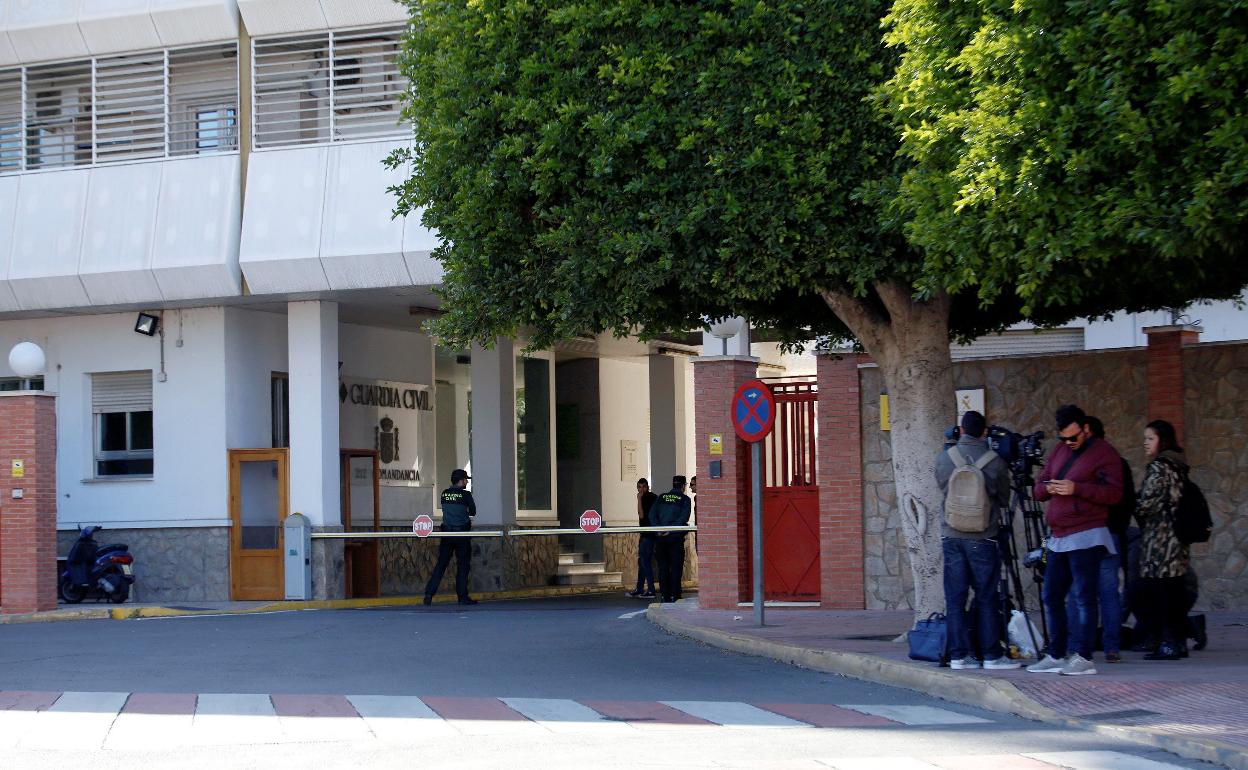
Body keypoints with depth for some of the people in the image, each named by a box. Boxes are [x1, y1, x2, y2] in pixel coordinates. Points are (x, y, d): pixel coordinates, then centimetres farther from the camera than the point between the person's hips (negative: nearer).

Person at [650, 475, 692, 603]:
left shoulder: (662, 497, 12)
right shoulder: (685, 499, 1)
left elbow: (652, 514, 2)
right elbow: (684, 517, -12)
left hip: (661, 536, 3)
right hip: (676, 536, -3)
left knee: (663, 567, 8)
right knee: (676, 567, 1)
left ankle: (665, 596, 7)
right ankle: (675, 595, -4)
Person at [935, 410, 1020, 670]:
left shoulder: (944, 459, -1)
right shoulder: (995, 462, -8)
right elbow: (1004, 500, 4)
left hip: (951, 537, 3)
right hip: (982, 539, -3)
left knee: (955, 599, 6)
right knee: (987, 599, 3)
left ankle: (958, 655, 5)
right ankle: (992, 655, 4)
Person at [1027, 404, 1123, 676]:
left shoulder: (1103, 453, -5)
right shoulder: (1059, 450, 17)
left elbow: (1114, 493, -14)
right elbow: (1038, 488, 19)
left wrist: (1076, 488, -21)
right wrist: (1048, 488, -5)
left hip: (1086, 537, -8)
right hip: (1058, 537, 8)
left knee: (1084, 597, -9)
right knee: (1051, 597, 10)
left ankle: (1084, 658, -8)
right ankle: (1056, 655, 18)